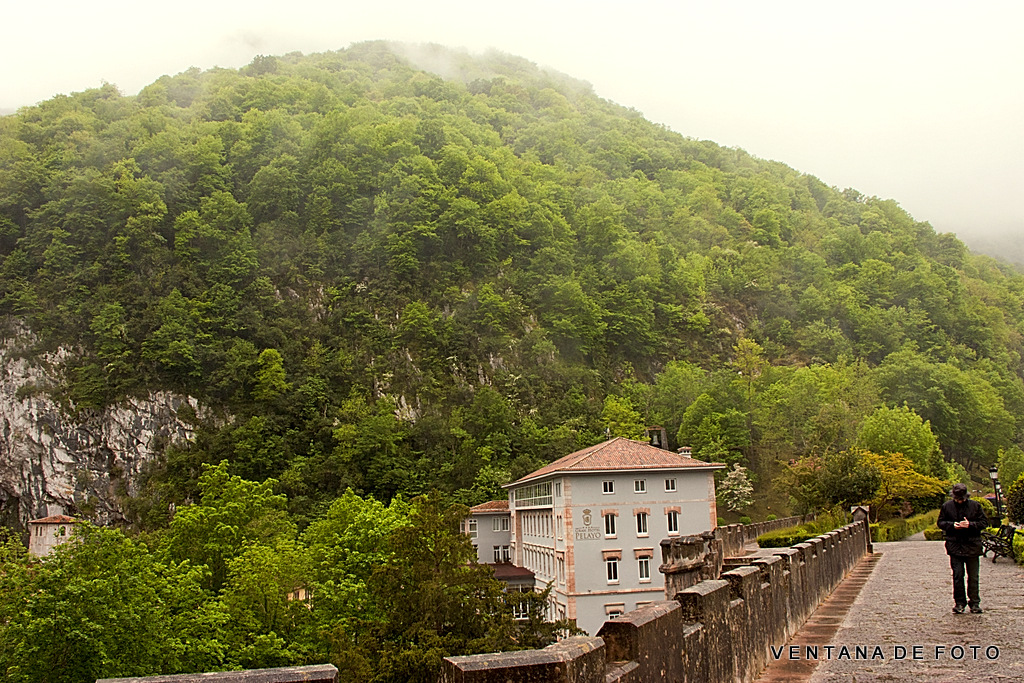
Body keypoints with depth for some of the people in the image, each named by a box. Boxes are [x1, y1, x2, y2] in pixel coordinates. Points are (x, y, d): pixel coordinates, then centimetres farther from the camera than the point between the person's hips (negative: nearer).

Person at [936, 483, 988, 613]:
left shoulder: (975, 505, 1)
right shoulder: (947, 506, 4)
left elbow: (984, 522, 2)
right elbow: (941, 523, 8)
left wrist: (970, 524, -14)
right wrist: (952, 525, -11)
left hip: (972, 546, 0)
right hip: (955, 546, 0)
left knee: (973, 576, 6)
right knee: (957, 575, 0)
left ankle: (974, 602, 15)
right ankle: (959, 602, 8)